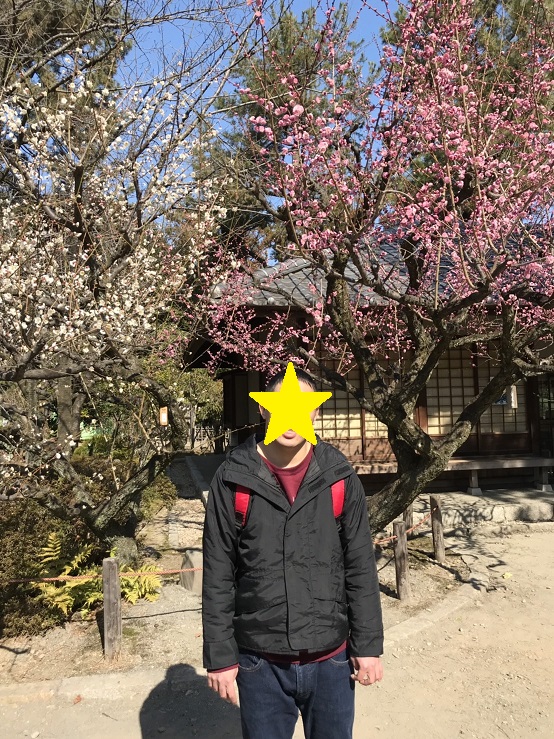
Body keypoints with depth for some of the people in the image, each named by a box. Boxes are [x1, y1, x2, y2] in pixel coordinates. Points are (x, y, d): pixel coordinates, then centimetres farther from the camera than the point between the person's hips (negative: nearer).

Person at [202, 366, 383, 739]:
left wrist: (368, 645, 0)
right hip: (260, 662, -1)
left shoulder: (340, 476, -3)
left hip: (331, 658, 1)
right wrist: (220, 656, -3)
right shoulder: (233, 479, -7)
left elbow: (361, 568, 0)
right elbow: (218, 577, -4)